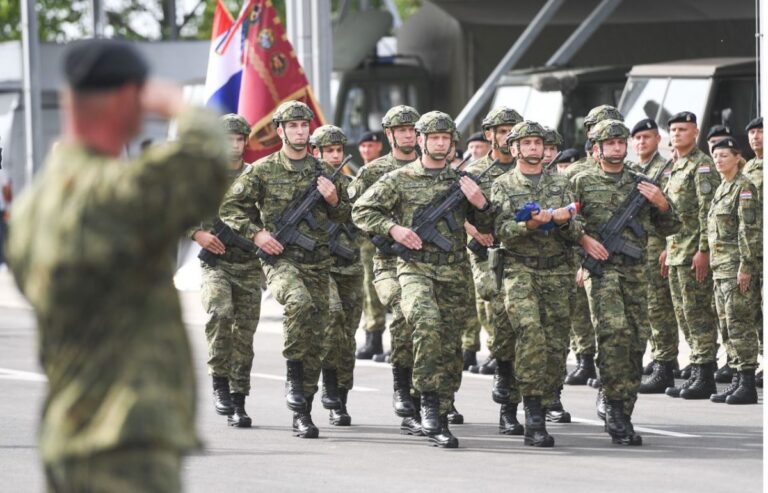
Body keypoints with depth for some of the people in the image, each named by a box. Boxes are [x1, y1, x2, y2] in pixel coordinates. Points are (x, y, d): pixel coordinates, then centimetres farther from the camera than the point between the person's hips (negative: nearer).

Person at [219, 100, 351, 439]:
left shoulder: (324, 172, 11)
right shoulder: (263, 170, 2)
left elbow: (347, 217, 19)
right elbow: (229, 207, 5)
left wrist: (333, 200, -2)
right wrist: (255, 233, -8)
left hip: (317, 263, 4)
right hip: (279, 258, -4)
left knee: (315, 336, 1)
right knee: (299, 301, -35)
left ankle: (302, 414, 9)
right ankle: (293, 370, -16)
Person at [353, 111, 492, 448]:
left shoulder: (462, 181, 13)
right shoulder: (399, 179, 5)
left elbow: (488, 229, 16)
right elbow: (361, 210, 6)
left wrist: (480, 204, -4)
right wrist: (393, 228, -8)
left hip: (454, 274, 3)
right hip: (416, 268, -3)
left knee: (449, 348, 4)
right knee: (427, 322, -31)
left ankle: (439, 423, 14)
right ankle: (429, 399, -23)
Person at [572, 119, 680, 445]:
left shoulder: (641, 184, 16)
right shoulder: (583, 182, 9)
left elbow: (670, 228, 18)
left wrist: (661, 203, -1)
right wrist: (583, 238, -11)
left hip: (634, 271, 4)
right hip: (600, 268, -4)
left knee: (637, 341, 1)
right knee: (614, 332, -23)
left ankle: (622, 417, 8)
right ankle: (614, 404, -17)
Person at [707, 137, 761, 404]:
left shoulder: (744, 187, -10)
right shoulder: (722, 189, 18)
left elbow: (750, 229, -16)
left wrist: (746, 267, -20)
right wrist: (713, 263, 19)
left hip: (737, 265, -9)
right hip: (720, 266, 9)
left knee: (740, 323, -9)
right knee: (727, 325, 9)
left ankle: (748, 385, -8)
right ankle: (738, 379, 13)